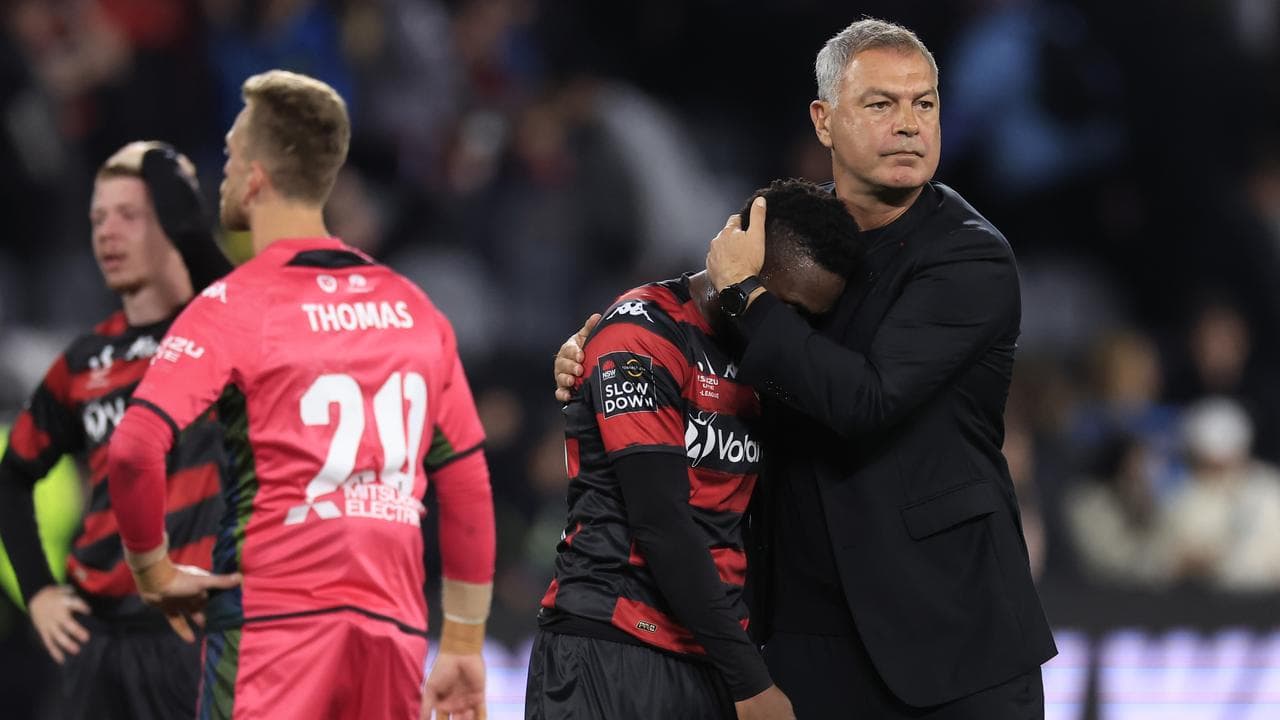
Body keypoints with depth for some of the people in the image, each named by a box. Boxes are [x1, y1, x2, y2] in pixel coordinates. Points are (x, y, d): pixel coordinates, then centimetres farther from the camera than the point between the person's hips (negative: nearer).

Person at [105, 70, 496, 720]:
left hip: (272, 625, -4)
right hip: (396, 631, 4)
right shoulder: (412, 307, 12)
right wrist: (463, 647, 19)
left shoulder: (232, 307, -4)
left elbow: (134, 449, -17)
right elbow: (468, 484, 14)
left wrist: (152, 571, -2)